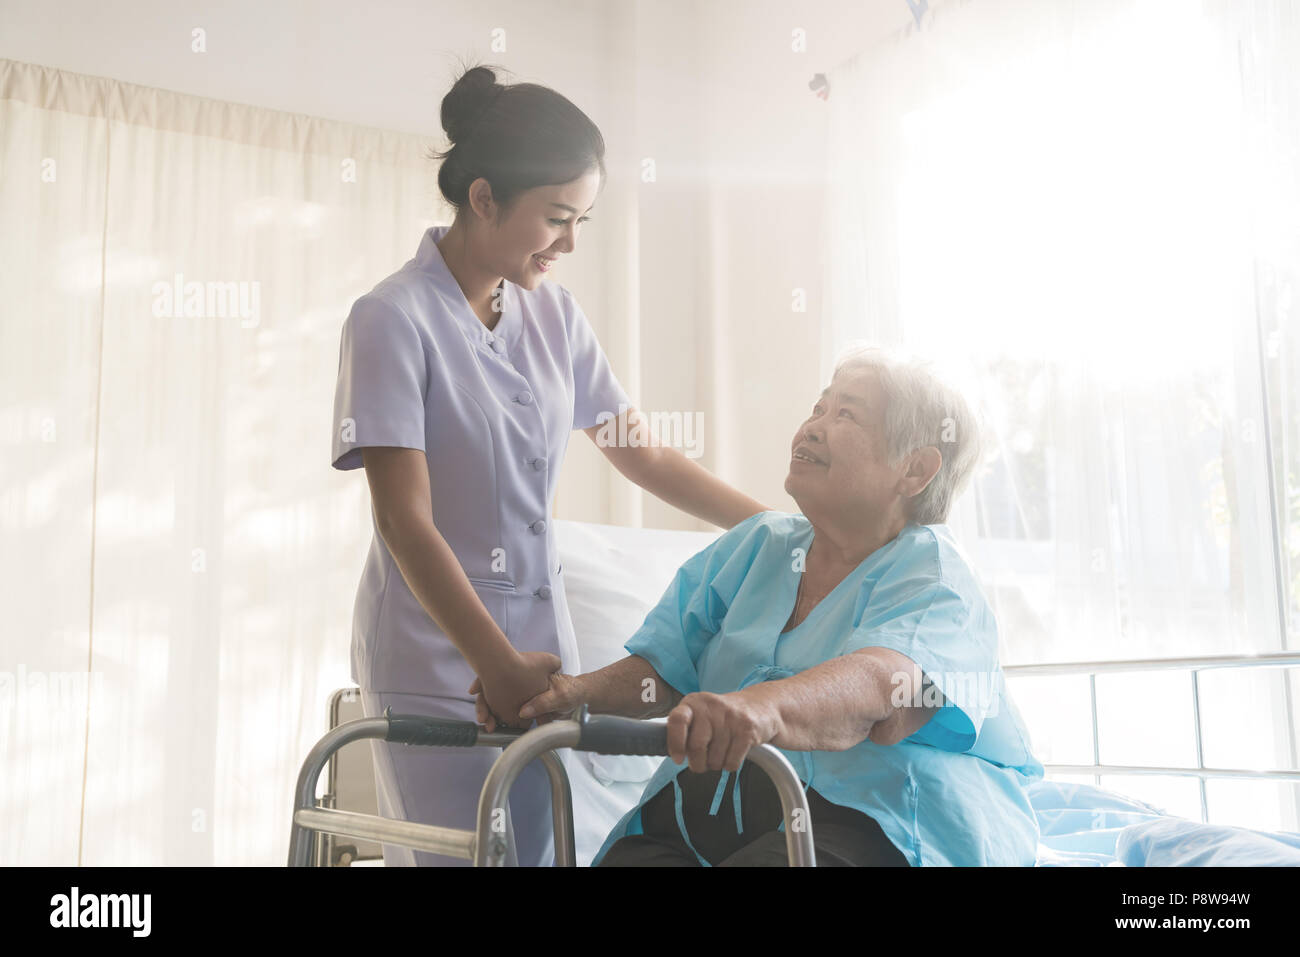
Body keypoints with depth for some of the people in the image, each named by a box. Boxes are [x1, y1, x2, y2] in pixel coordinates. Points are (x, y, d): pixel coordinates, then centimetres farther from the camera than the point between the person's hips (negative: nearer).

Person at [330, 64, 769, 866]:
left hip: (542, 646, 5)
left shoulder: (554, 313, 5)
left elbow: (642, 455, 11)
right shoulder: (394, 320, -12)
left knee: (542, 848, 4)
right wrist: (496, 665, -23)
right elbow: (405, 520, -16)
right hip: (438, 658, -5)